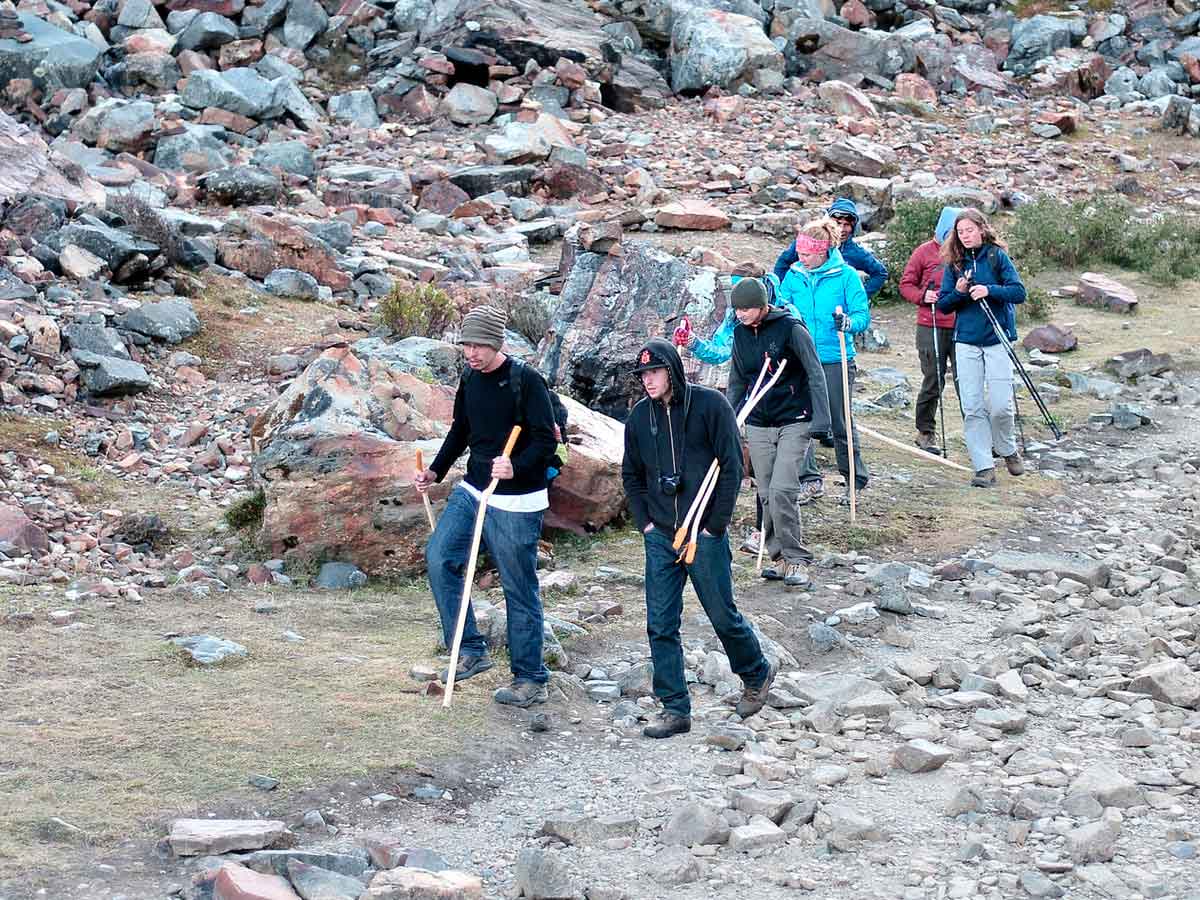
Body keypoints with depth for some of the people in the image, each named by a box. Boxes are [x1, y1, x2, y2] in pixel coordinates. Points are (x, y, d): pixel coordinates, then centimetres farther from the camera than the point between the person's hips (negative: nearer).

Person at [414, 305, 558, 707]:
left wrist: (516, 467, -33)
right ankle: (470, 651, 5)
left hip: (516, 504, -7)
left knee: (519, 590, -1)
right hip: (472, 492, 7)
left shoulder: (526, 381, -14)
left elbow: (546, 440, -17)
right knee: (439, 558, -5)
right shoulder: (470, 379, 8)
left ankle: (530, 680, 10)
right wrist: (435, 472, 8)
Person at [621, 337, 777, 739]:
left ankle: (757, 673, 31)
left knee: (723, 616, 5)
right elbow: (631, 475, 17)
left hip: (705, 535, -4)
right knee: (661, 625, 1)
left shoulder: (710, 405, -8)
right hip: (660, 536, 4)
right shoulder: (640, 416, 6)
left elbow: (732, 466, -8)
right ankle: (675, 709, 9)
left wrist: (715, 525, -10)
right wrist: (645, 522, 5)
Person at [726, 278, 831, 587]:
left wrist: (820, 421, -16)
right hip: (758, 425, 6)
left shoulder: (791, 329, -12)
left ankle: (797, 559, -5)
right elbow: (737, 382, 16)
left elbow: (815, 375, -11)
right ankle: (779, 556, 17)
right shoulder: (740, 333, 6)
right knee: (766, 495, 6)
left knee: (781, 491, -14)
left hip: (793, 422, -6)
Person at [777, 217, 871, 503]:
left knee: (841, 423, 5)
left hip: (836, 359, -3)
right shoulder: (794, 275, 4)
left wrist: (848, 322, -27)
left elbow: (863, 315, -7)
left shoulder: (846, 275, -7)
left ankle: (855, 480, 18)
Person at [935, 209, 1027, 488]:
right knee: (972, 408, -2)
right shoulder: (954, 263, 8)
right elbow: (943, 305, 7)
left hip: (997, 339, -3)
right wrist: (959, 292, -12)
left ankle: (1008, 451, 21)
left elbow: (1019, 292, -8)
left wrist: (989, 290, -22)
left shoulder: (997, 256, -1)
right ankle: (984, 467, 3)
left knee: (1000, 406, -7)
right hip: (966, 342, 3)